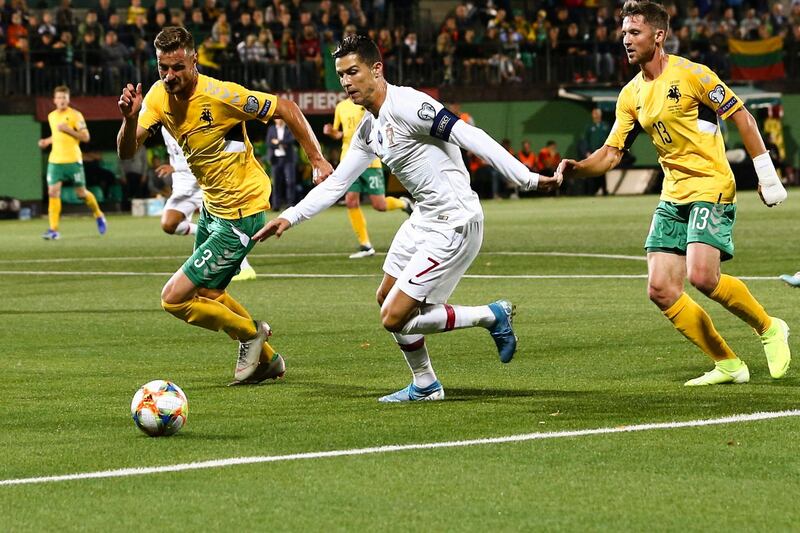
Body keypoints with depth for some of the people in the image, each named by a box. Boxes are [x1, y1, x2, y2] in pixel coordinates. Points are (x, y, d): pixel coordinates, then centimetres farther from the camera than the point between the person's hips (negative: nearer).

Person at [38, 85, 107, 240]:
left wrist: (68, 130, -19)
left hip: (73, 160, -4)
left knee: (81, 193, 4)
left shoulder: (75, 115, -5)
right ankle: (53, 230, -12)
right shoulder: (51, 116, 13)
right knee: (53, 192, -10)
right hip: (55, 161, 4)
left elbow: (85, 137, -9)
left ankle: (99, 216, 32)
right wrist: (47, 141, 11)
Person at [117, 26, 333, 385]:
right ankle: (267, 359, 42)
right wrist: (130, 118, -32)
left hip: (240, 214, -9)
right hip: (212, 205, 9)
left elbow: (285, 108, -16)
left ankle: (249, 333, 14)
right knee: (206, 293, 25)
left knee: (174, 298, -9)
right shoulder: (158, 96, -5)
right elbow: (126, 152, -11)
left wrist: (317, 160, -14)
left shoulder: (219, 95, -25)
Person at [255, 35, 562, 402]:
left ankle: (490, 316, 3)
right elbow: (336, 183, 19)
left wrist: (526, 179, -29)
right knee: (386, 298, 23)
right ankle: (424, 386, 37)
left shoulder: (408, 105, -20)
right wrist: (290, 217, 11)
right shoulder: (368, 130, 10)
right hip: (423, 220, 10)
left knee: (394, 318, -11)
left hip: (453, 226, -10)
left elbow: (471, 137, -25)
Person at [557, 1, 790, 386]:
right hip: (673, 195, 7)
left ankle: (769, 328, 2)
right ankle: (727, 364, 8)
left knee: (702, 277, -24)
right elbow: (611, 153, 10)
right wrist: (577, 169, -11)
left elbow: (741, 117, -6)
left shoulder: (690, 74, -10)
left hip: (711, 187, -7)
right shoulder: (632, 95, 10)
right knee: (661, 290, -4)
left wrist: (767, 176, -7)